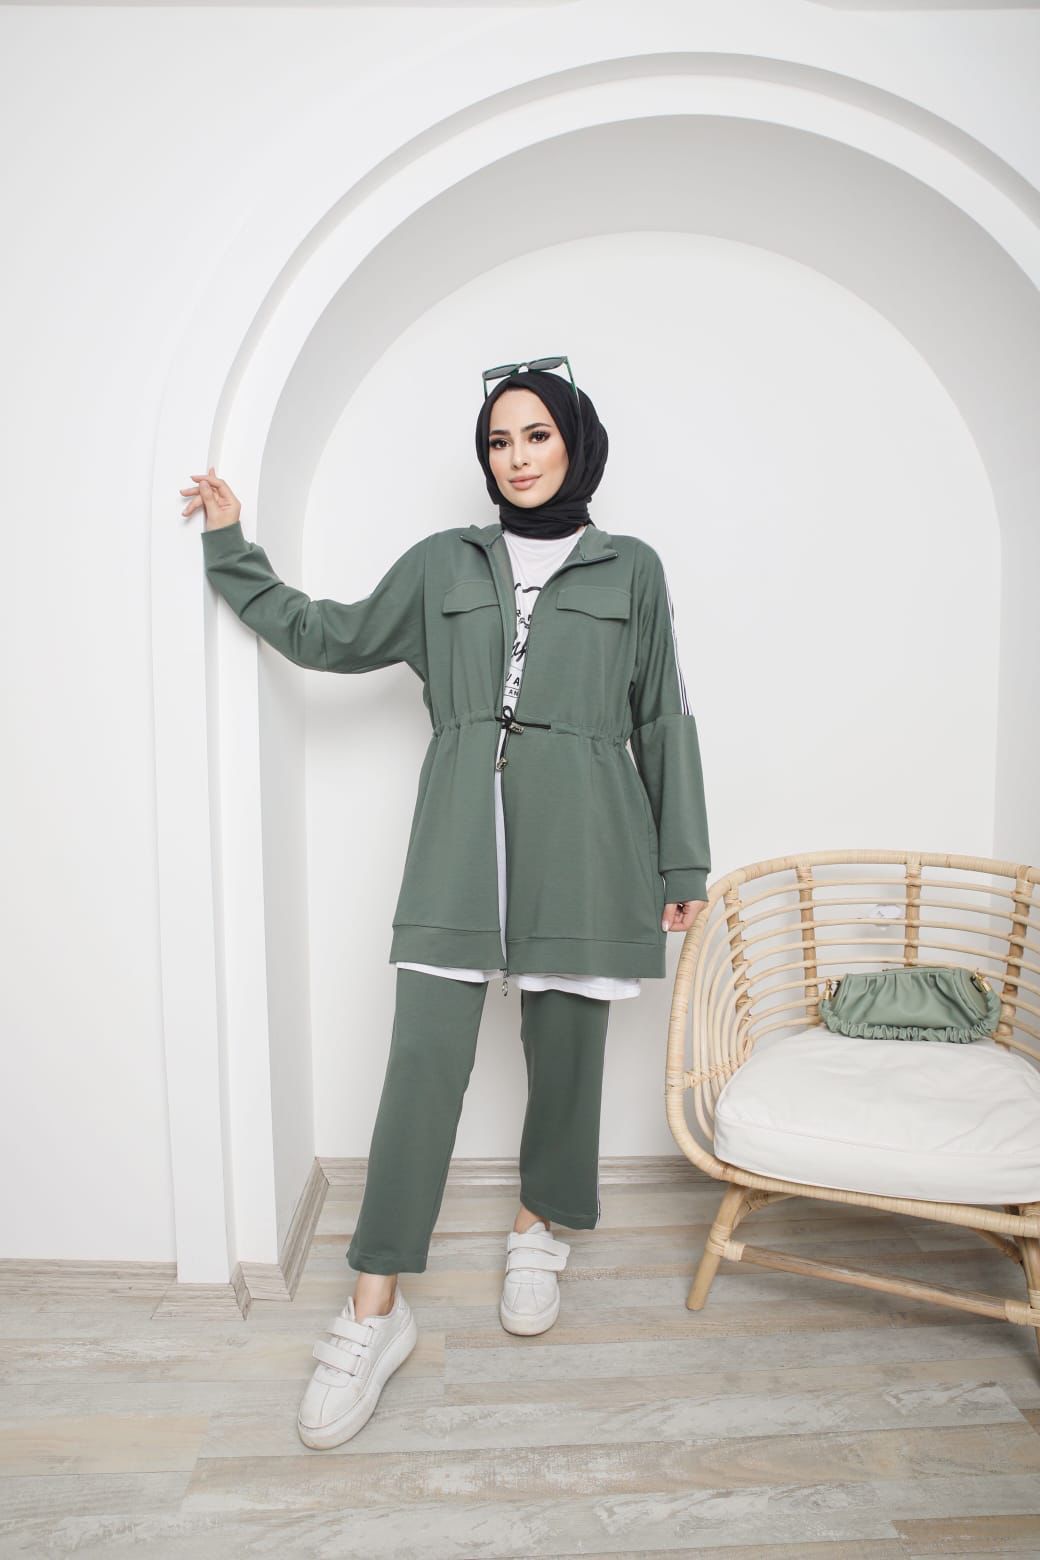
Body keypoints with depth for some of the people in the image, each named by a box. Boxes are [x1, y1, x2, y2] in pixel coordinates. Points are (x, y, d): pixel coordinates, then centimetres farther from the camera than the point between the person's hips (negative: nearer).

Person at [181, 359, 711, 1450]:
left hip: (581, 838, 0)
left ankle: (538, 1226, 35)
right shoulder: (441, 563, 14)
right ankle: (375, 1310, 6)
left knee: (565, 1050, 9)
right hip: (461, 837, 1)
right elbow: (329, 637, 19)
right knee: (424, 1057, -5)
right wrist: (232, 549, 18)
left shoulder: (629, 569, 10)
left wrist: (682, 867, 6)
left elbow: (663, 721, 9)